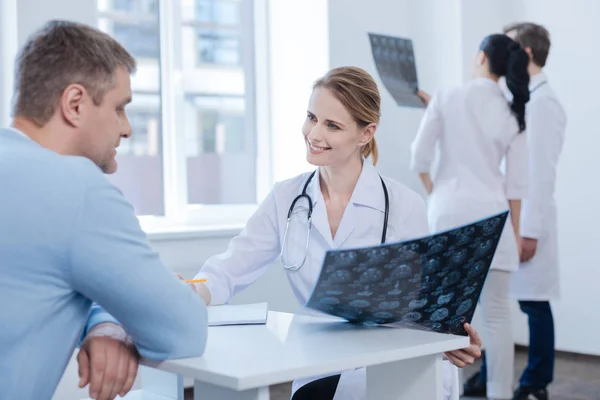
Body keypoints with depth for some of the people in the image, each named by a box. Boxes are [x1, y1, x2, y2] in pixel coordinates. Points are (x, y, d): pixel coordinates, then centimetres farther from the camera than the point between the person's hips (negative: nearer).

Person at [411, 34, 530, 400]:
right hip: (490, 212, 1)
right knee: (497, 312, 5)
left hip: (449, 209, -1)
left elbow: (421, 155, 0)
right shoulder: (513, 113, 5)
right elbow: (516, 182, 4)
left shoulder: (447, 99, -2)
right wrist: (516, 231, 11)